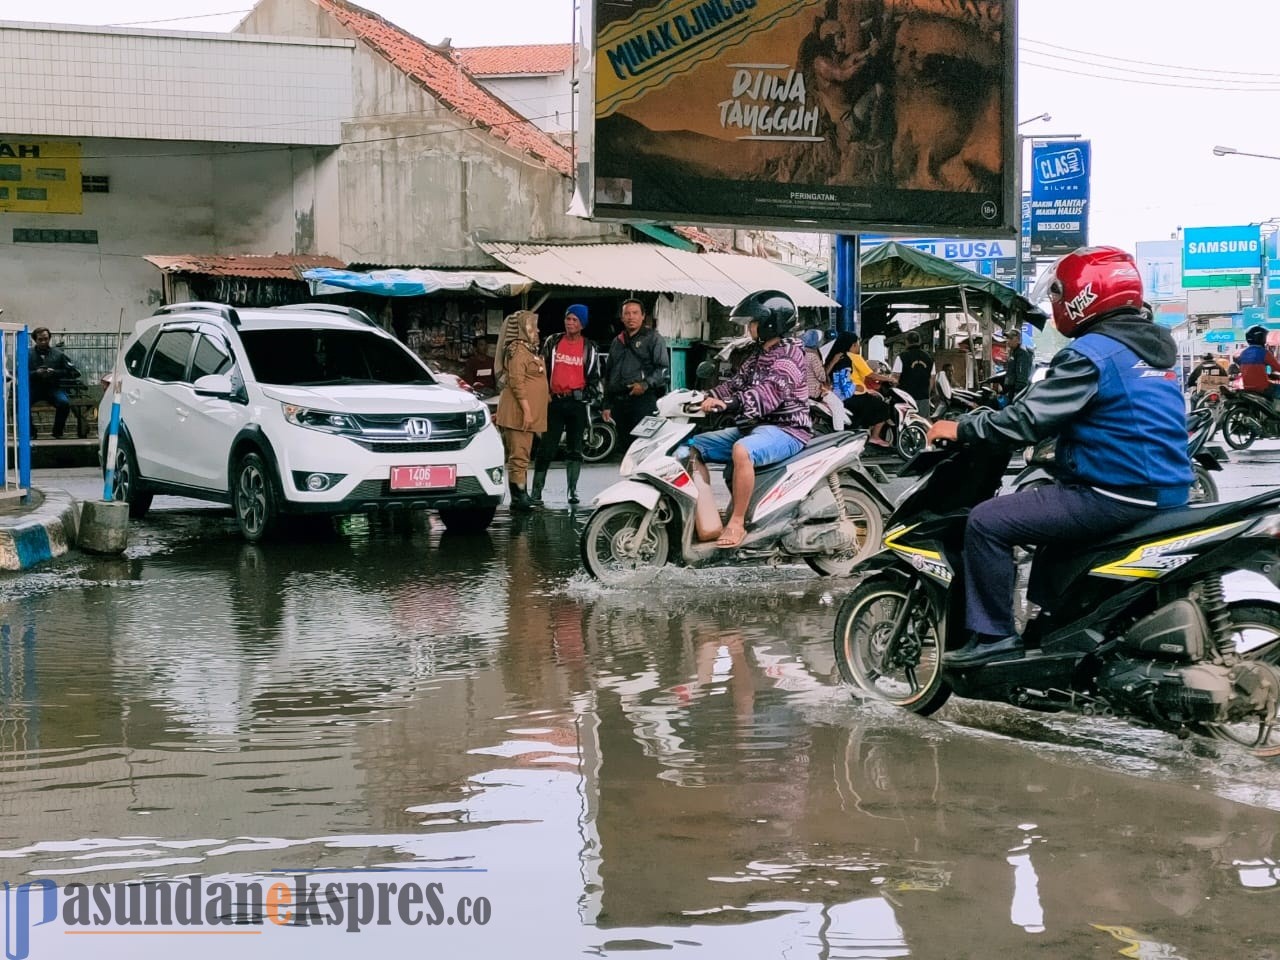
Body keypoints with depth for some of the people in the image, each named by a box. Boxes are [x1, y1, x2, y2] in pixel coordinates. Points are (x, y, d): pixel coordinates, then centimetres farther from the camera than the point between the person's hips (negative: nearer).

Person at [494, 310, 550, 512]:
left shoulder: (529, 349, 20)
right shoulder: (518, 350, -12)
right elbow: (516, 382, -19)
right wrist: (526, 410, -23)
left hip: (527, 412, 10)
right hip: (519, 412, -10)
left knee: (518, 455, 10)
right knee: (519, 455, -11)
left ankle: (518, 498, 13)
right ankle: (519, 496, -13)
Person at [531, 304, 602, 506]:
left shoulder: (589, 348, 8)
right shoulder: (552, 343, 7)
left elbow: (594, 378, 12)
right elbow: (542, 369, 11)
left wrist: (585, 396, 0)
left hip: (577, 403, 1)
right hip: (554, 401, -1)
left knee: (575, 449, 6)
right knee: (546, 448, -4)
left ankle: (573, 491, 11)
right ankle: (536, 490, -4)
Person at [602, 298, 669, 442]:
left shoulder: (653, 338, 6)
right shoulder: (617, 342, 24)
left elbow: (663, 368, -4)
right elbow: (608, 375, 27)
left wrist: (646, 384, -19)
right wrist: (607, 405, 21)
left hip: (644, 399, -6)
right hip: (619, 402, 6)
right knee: (624, 443, 3)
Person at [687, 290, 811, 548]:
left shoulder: (789, 354, -14)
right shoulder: (757, 356, 17)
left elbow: (770, 391, -28)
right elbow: (736, 384, 11)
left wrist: (730, 404, -41)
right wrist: (707, 398, -7)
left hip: (785, 429, -10)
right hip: (754, 426, 11)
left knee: (742, 450, -41)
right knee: (693, 447, 3)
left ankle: (737, 523, -29)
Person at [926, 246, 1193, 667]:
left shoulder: (1091, 352, -14)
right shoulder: (1155, 345, 15)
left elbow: (1027, 420, -18)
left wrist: (961, 428, -4)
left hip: (1115, 498, -10)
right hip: (1165, 490, 10)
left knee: (987, 522, -8)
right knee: (1049, 501, 35)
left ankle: (994, 636, -5)